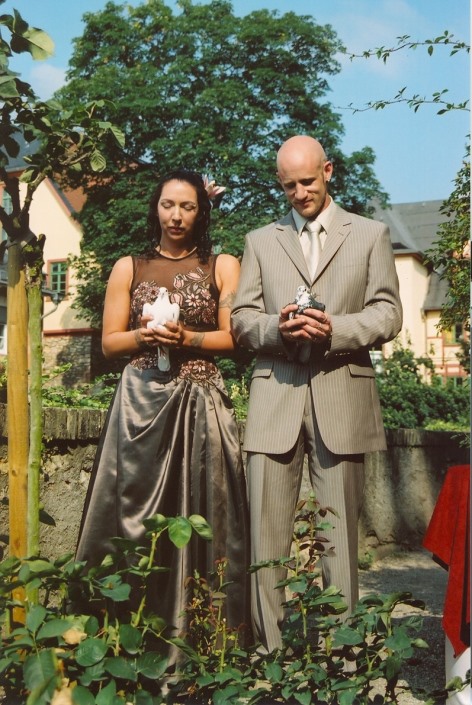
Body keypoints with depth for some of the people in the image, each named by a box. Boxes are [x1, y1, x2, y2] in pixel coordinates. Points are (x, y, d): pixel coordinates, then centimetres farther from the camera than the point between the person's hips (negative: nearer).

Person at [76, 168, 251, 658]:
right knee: (136, 511, -1)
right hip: (141, 402, 1)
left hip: (200, 403, 0)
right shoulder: (128, 268, 12)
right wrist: (144, 335, -9)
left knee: (197, 511, -1)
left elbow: (235, 337, 2)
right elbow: (109, 343, 10)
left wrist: (187, 338, -13)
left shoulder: (222, 266, 9)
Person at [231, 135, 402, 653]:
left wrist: (335, 329, -12)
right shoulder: (260, 241, 18)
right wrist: (278, 327, -10)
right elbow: (241, 319, 11)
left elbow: (387, 314, 6)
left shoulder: (370, 235, 14)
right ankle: (268, 648, 7)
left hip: (342, 399, -1)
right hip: (274, 397, 1)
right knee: (265, 532, -2)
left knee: (339, 530, 1)